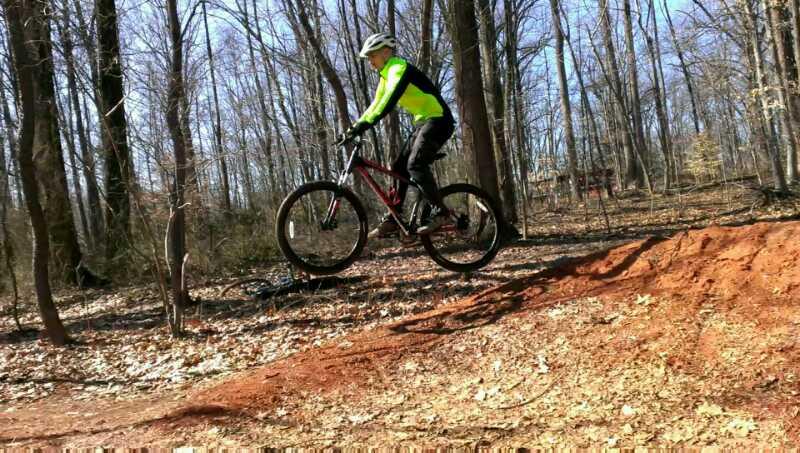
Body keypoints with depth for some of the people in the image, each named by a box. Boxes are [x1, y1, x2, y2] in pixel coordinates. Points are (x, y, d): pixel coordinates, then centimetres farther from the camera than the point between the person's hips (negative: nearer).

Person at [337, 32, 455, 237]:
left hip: (437, 120, -10)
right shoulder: (386, 77, 16)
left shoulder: (399, 68, -14)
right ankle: (393, 219, 4)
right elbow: (376, 105, 17)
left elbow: (390, 100, -29)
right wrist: (354, 127, 6)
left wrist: (365, 124, -37)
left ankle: (439, 212, -17)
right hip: (422, 122, 10)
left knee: (415, 165, -24)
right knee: (398, 167, 2)